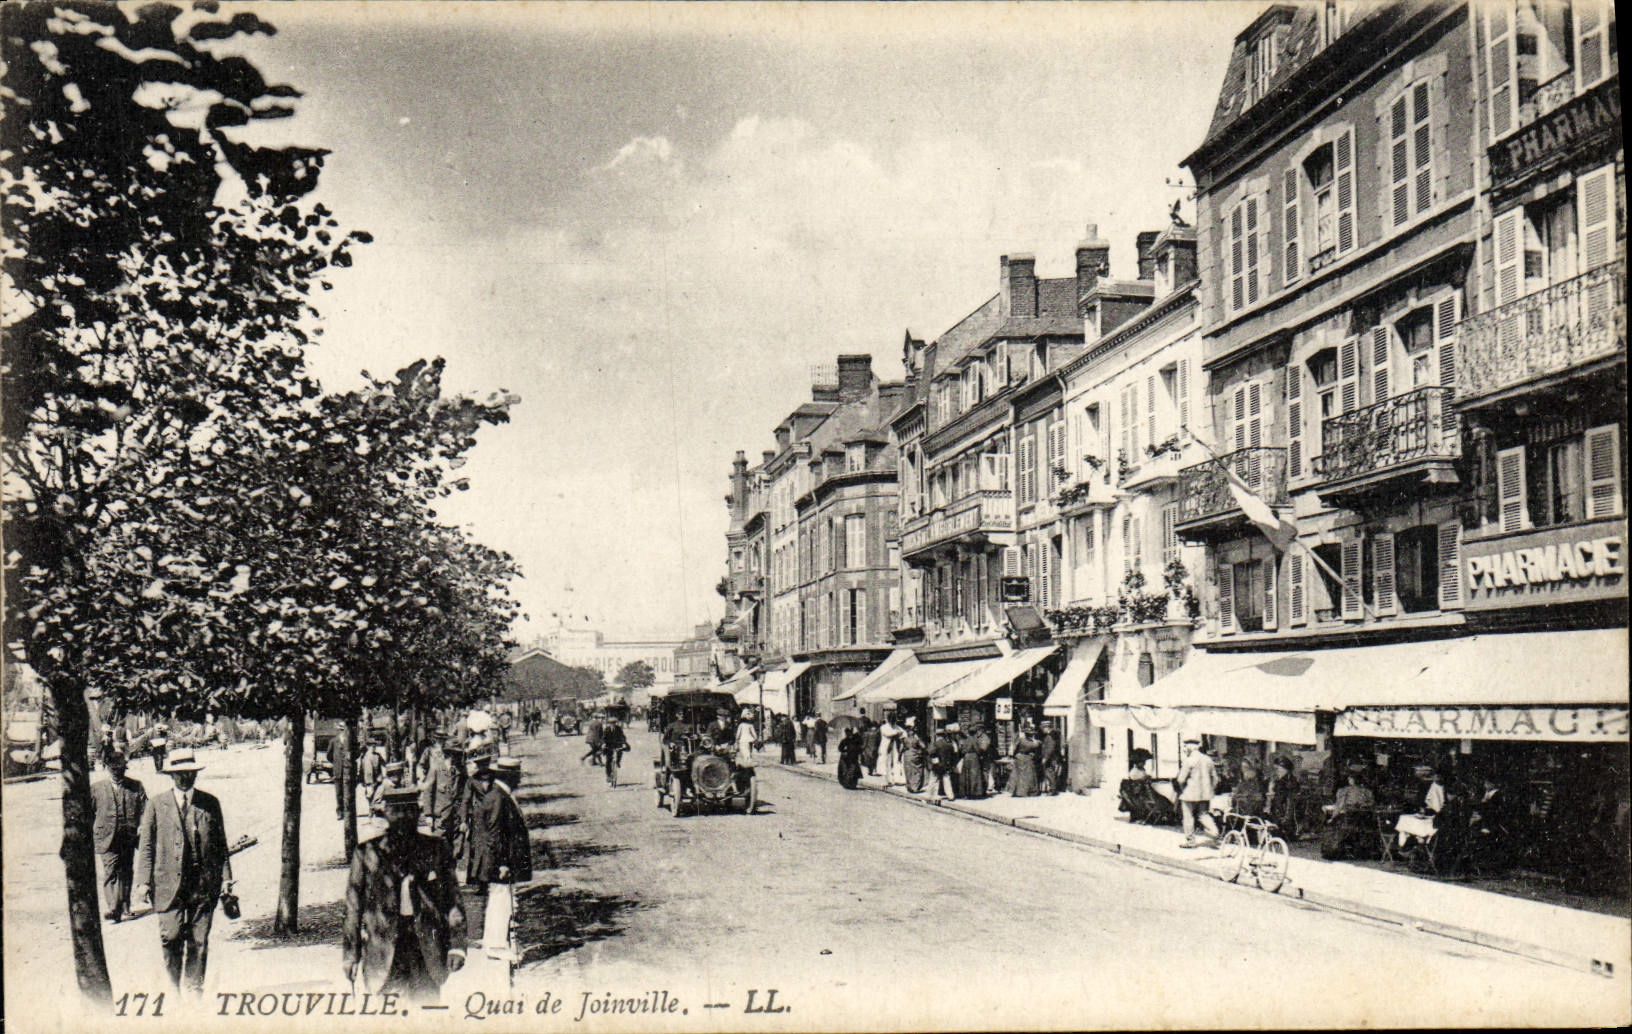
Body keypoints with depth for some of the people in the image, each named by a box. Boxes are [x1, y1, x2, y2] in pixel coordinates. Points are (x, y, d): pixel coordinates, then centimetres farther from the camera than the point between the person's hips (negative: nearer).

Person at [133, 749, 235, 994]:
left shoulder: (210, 804, 10)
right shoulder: (156, 805, 7)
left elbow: (221, 844, 12)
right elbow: (146, 846, 6)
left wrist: (225, 877, 5)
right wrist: (143, 881, -3)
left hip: (204, 884, 1)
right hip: (169, 883, -1)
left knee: (199, 941, 2)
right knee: (171, 937, -6)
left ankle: (195, 989, 13)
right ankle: (173, 987, 13)